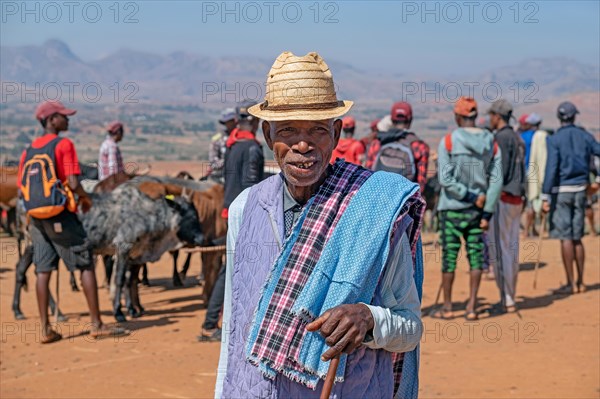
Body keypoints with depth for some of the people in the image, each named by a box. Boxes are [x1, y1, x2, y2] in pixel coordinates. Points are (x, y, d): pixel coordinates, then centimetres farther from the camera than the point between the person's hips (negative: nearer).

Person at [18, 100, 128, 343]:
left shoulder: (28, 150, 13)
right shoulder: (63, 144, -6)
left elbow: (21, 187, 10)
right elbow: (73, 183, -15)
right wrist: (85, 197, 3)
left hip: (35, 216, 7)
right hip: (59, 214, -6)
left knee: (43, 271, 7)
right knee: (85, 265, 1)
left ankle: (45, 330, 8)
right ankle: (97, 325, 1)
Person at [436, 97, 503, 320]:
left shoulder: (449, 141, -8)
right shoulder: (491, 142, 2)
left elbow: (445, 179, -15)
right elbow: (496, 181, -2)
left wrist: (471, 197, -10)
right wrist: (487, 212, -2)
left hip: (452, 209, -3)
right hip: (478, 210, 3)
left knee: (449, 256, 6)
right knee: (476, 256, 8)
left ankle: (447, 306, 14)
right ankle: (472, 306, 7)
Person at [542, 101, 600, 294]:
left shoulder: (554, 139, -8)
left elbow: (551, 169, -15)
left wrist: (545, 197, -15)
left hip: (561, 191, -5)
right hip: (580, 190, 5)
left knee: (565, 237, -2)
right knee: (577, 238, 13)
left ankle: (571, 284, 0)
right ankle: (580, 282, 16)